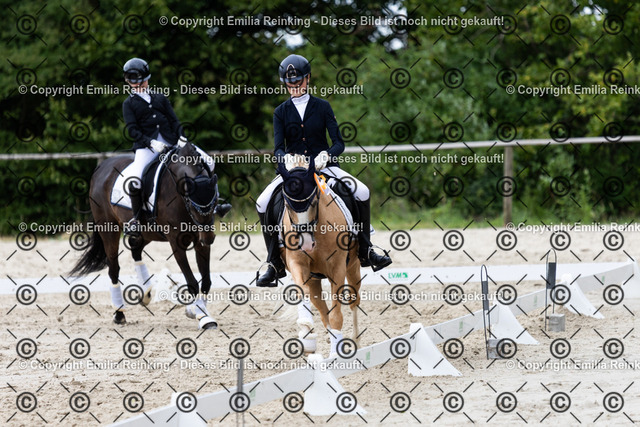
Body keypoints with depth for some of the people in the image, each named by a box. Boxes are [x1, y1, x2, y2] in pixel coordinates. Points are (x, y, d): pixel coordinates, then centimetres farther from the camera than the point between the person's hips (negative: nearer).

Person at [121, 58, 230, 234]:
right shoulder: (129, 104, 8)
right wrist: (151, 143, -18)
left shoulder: (160, 98, 17)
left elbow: (174, 120, 11)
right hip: (146, 145, -4)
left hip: (170, 141, 4)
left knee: (208, 162, -6)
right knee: (134, 180, -29)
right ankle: (136, 219, -11)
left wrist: (181, 137, -8)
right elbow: (132, 130, -3)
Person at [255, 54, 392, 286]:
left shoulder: (322, 107, 2)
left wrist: (326, 155, -27)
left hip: (323, 166, 0)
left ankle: (365, 251, -6)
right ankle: (275, 264, -9)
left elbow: (338, 143, -4)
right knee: (263, 203, -22)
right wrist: (286, 158, -28)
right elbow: (278, 148, -4)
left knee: (362, 192, -22)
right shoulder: (281, 112, 4)